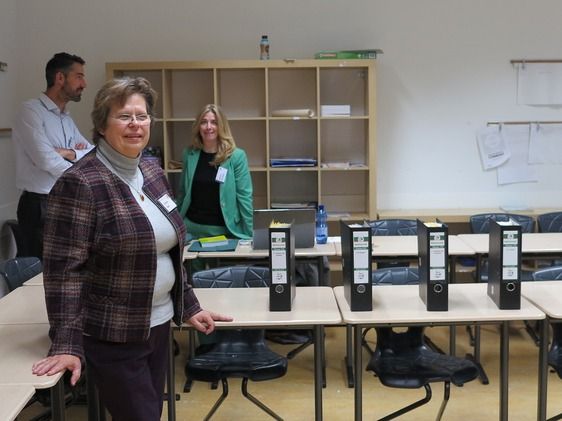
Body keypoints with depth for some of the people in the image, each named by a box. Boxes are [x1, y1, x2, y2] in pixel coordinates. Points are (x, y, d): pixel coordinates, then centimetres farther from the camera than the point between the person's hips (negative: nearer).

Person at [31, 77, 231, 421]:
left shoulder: (153, 173, 6)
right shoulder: (80, 183, -16)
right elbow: (63, 269, -18)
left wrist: (189, 307, 15)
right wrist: (67, 345, -23)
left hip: (158, 324, 7)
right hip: (113, 336, -7)